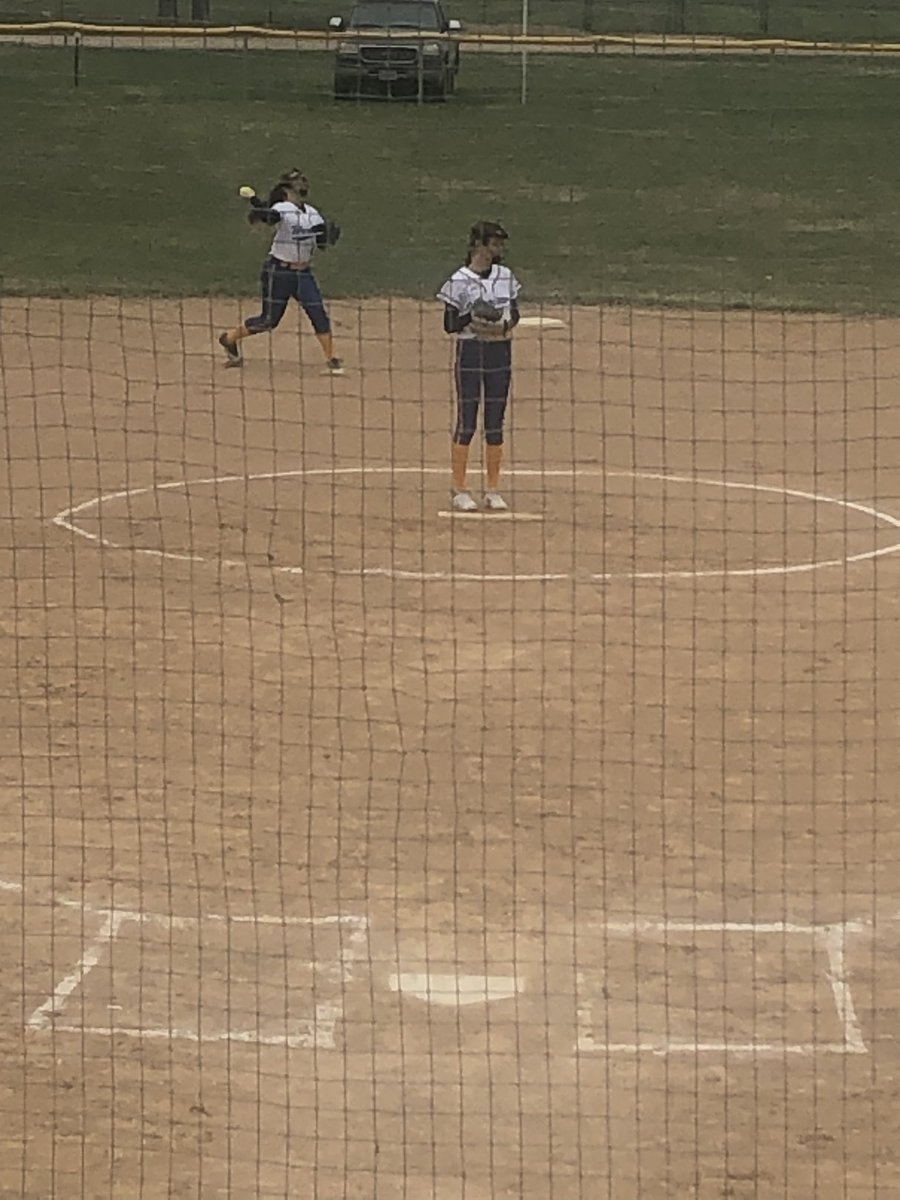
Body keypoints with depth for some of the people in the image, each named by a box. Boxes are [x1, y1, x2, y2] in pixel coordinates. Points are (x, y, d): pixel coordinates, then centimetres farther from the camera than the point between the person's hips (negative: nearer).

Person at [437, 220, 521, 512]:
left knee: (495, 422, 7)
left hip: (500, 352, 4)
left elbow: (515, 314, 12)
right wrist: (470, 319, -23)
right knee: (466, 422, -2)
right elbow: (449, 324, -5)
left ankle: (493, 490, 14)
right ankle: (459, 490, 6)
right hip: (470, 353, -4)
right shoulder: (459, 281, -8)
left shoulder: (506, 277, 6)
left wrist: (504, 325, -9)